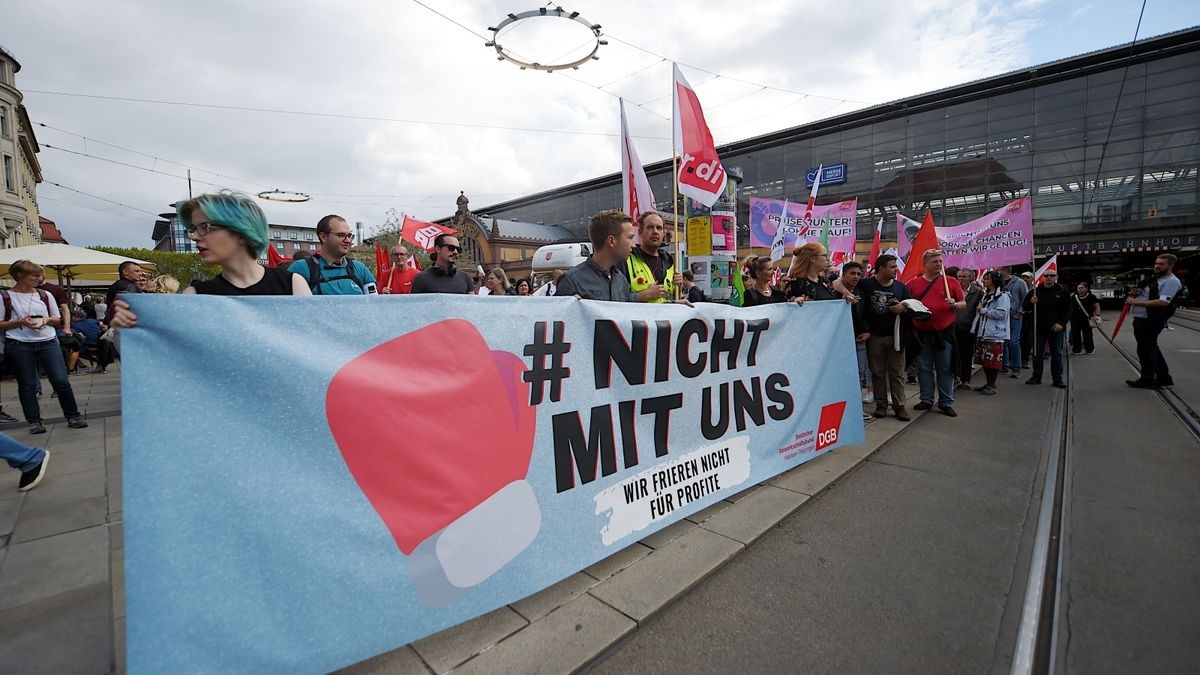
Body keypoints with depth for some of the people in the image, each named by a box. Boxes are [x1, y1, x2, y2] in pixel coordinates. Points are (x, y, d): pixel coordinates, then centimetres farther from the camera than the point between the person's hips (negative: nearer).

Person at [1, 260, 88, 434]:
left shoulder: (45, 295, 9)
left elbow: (58, 320, 15)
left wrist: (48, 319, -5)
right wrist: (20, 322, -14)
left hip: (48, 342, 2)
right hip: (19, 346, -1)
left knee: (61, 381, -3)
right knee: (27, 384, 6)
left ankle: (73, 416, 7)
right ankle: (34, 421, 14)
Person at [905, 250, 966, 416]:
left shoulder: (951, 282, 4)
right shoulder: (913, 283, 3)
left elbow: (963, 303, 8)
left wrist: (955, 305, -14)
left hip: (944, 332, 0)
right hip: (922, 333, 1)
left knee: (945, 369, 4)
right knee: (924, 368, 9)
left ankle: (946, 403, 14)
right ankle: (926, 400, 20)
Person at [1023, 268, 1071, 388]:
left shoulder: (1063, 291, 0)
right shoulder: (1035, 291, 4)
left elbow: (1068, 310, 1)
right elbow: (1025, 307, 6)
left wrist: (1062, 323, -9)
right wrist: (1031, 302, -16)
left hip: (1056, 328, -1)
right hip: (1038, 328, 1)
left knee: (1056, 354, 5)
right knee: (1037, 353, 5)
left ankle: (1057, 379, 12)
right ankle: (1036, 377, 14)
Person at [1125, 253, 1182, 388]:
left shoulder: (1172, 281, -13)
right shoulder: (1155, 279, 16)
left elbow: (1163, 302, -25)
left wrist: (1136, 302, -23)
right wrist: (1137, 293, 7)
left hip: (1150, 321, -10)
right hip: (1142, 319, 10)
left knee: (1145, 349, -2)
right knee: (1151, 348, 18)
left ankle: (1147, 380, 8)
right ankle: (1164, 378, 28)